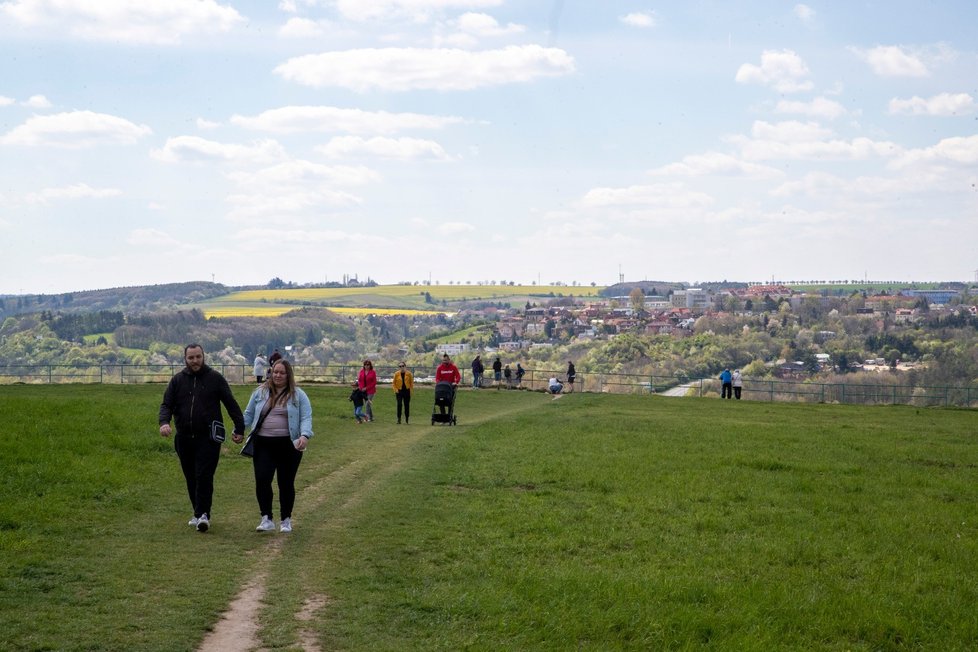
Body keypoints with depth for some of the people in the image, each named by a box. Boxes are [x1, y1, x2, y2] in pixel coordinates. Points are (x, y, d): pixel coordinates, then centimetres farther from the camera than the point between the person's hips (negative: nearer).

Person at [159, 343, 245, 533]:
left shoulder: (215, 378, 1)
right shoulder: (177, 380, 9)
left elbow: (231, 404, 4)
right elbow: (166, 404, 6)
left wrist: (240, 428, 1)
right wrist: (164, 422, -15)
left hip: (208, 438, -4)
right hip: (184, 438, 4)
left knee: (204, 476, -13)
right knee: (191, 479, 10)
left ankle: (203, 514, -14)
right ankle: (199, 513, 20)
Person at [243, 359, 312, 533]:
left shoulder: (298, 395, 3)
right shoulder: (260, 393, 9)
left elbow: (306, 418, -3)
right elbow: (248, 414, 14)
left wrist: (305, 435, -21)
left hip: (288, 445, -2)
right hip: (263, 445, 2)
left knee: (286, 483, 6)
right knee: (262, 481, -8)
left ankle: (286, 520, 19)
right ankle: (267, 519, 1)